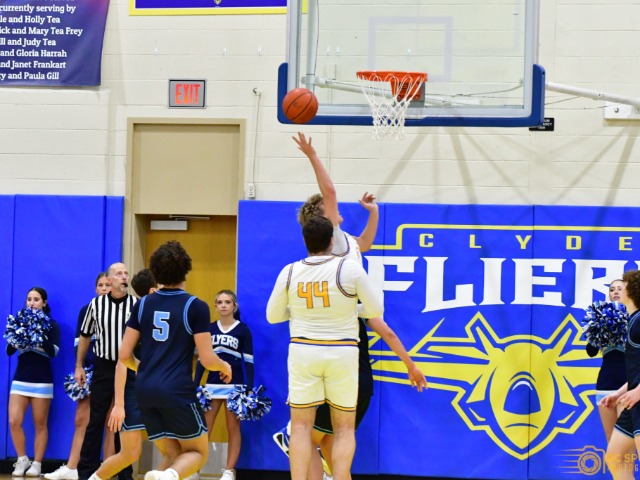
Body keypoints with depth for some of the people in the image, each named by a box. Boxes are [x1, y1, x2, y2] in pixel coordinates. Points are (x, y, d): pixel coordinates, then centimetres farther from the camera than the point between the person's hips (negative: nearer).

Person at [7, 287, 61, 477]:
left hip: (42, 381, -3)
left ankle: (37, 464, 6)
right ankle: (22, 460, 6)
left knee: (40, 425, 1)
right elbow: (9, 351, 5)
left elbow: (53, 352, -10)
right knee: (14, 422, -8)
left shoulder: (51, 324, 2)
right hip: (20, 379, 3)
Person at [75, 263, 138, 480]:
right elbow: (85, 336, 11)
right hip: (103, 367, 1)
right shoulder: (96, 304, 1)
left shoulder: (137, 304, -5)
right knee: (96, 420, 3)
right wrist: (79, 366, 10)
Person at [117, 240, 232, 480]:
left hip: (144, 390, 5)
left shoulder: (143, 305, 8)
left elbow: (125, 355, 8)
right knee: (197, 452, 10)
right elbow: (207, 360, -6)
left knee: (173, 454, 17)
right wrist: (225, 366, 17)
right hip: (178, 390, -5)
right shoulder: (196, 307, -5)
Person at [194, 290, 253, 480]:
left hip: (235, 386, -2)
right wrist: (195, 386, 5)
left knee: (233, 428, 4)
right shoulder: (209, 329, 8)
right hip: (212, 385, 2)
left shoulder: (243, 330, 0)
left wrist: (249, 389, -8)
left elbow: (248, 361, -1)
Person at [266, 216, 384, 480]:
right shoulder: (350, 268, -10)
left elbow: (273, 316, 7)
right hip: (342, 353, -1)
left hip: (303, 351, 1)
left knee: (301, 426, 7)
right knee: (344, 428, 9)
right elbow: (375, 310, -4)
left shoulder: (290, 272, -2)